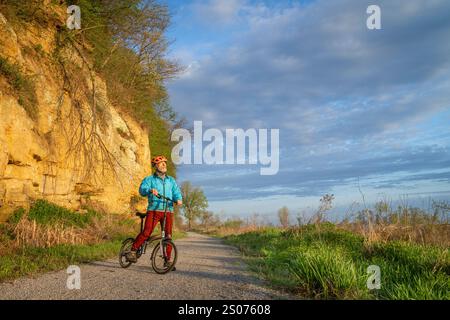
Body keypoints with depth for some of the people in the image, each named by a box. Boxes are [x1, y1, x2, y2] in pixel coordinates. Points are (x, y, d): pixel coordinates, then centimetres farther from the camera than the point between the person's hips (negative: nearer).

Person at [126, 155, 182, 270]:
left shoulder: (171, 180, 18)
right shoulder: (149, 179, 8)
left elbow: (176, 192, 9)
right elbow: (142, 190, -8)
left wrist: (178, 199, -14)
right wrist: (150, 190, -30)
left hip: (168, 211, 3)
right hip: (154, 210, -3)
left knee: (168, 236, 0)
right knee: (146, 233, -16)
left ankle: (168, 260, 10)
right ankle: (133, 251, 1)